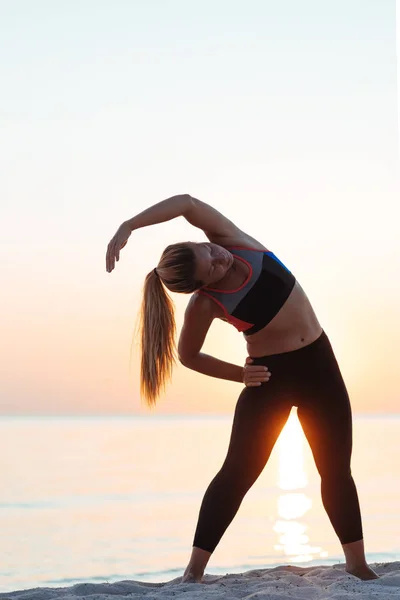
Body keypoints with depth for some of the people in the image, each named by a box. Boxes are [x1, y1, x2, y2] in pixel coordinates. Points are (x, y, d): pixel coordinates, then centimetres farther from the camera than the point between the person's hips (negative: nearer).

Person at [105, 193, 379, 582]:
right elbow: (187, 356, -2)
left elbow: (188, 203, -25)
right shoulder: (205, 304, -17)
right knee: (239, 470, -8)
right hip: (271, 375, -4)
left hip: (318, 361, 4)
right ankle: (194, 569, -2)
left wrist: (128, 226, -30)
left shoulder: (230, 240, -11)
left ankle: (357, 564, 21)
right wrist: (239, 374, -11)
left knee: (335, 468, 10)